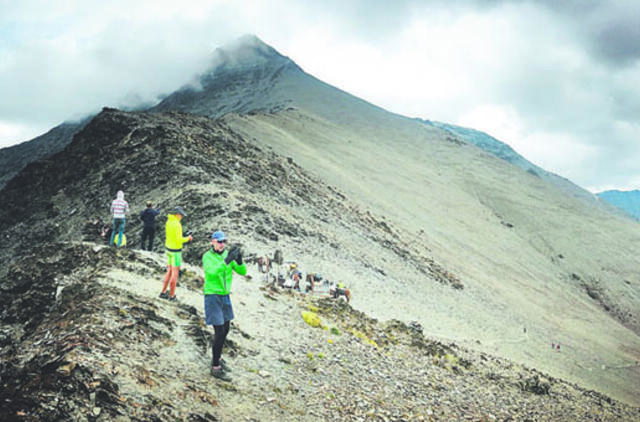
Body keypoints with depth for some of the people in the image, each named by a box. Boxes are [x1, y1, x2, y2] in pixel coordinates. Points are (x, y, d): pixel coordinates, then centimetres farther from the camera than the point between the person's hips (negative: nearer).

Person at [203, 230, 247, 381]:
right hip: (212, 296, -7)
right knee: (219, 332, -9)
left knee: (225, 329, 17)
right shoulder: (207, 257, -13)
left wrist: (239, 260, -24)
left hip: (225, 296, 7)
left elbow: (242, 271, -4)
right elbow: (213, 272, -31)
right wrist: (227, 260, -41)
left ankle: (217, 357, 37)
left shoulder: (228, 254, 2)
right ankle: (215, 368, 1)